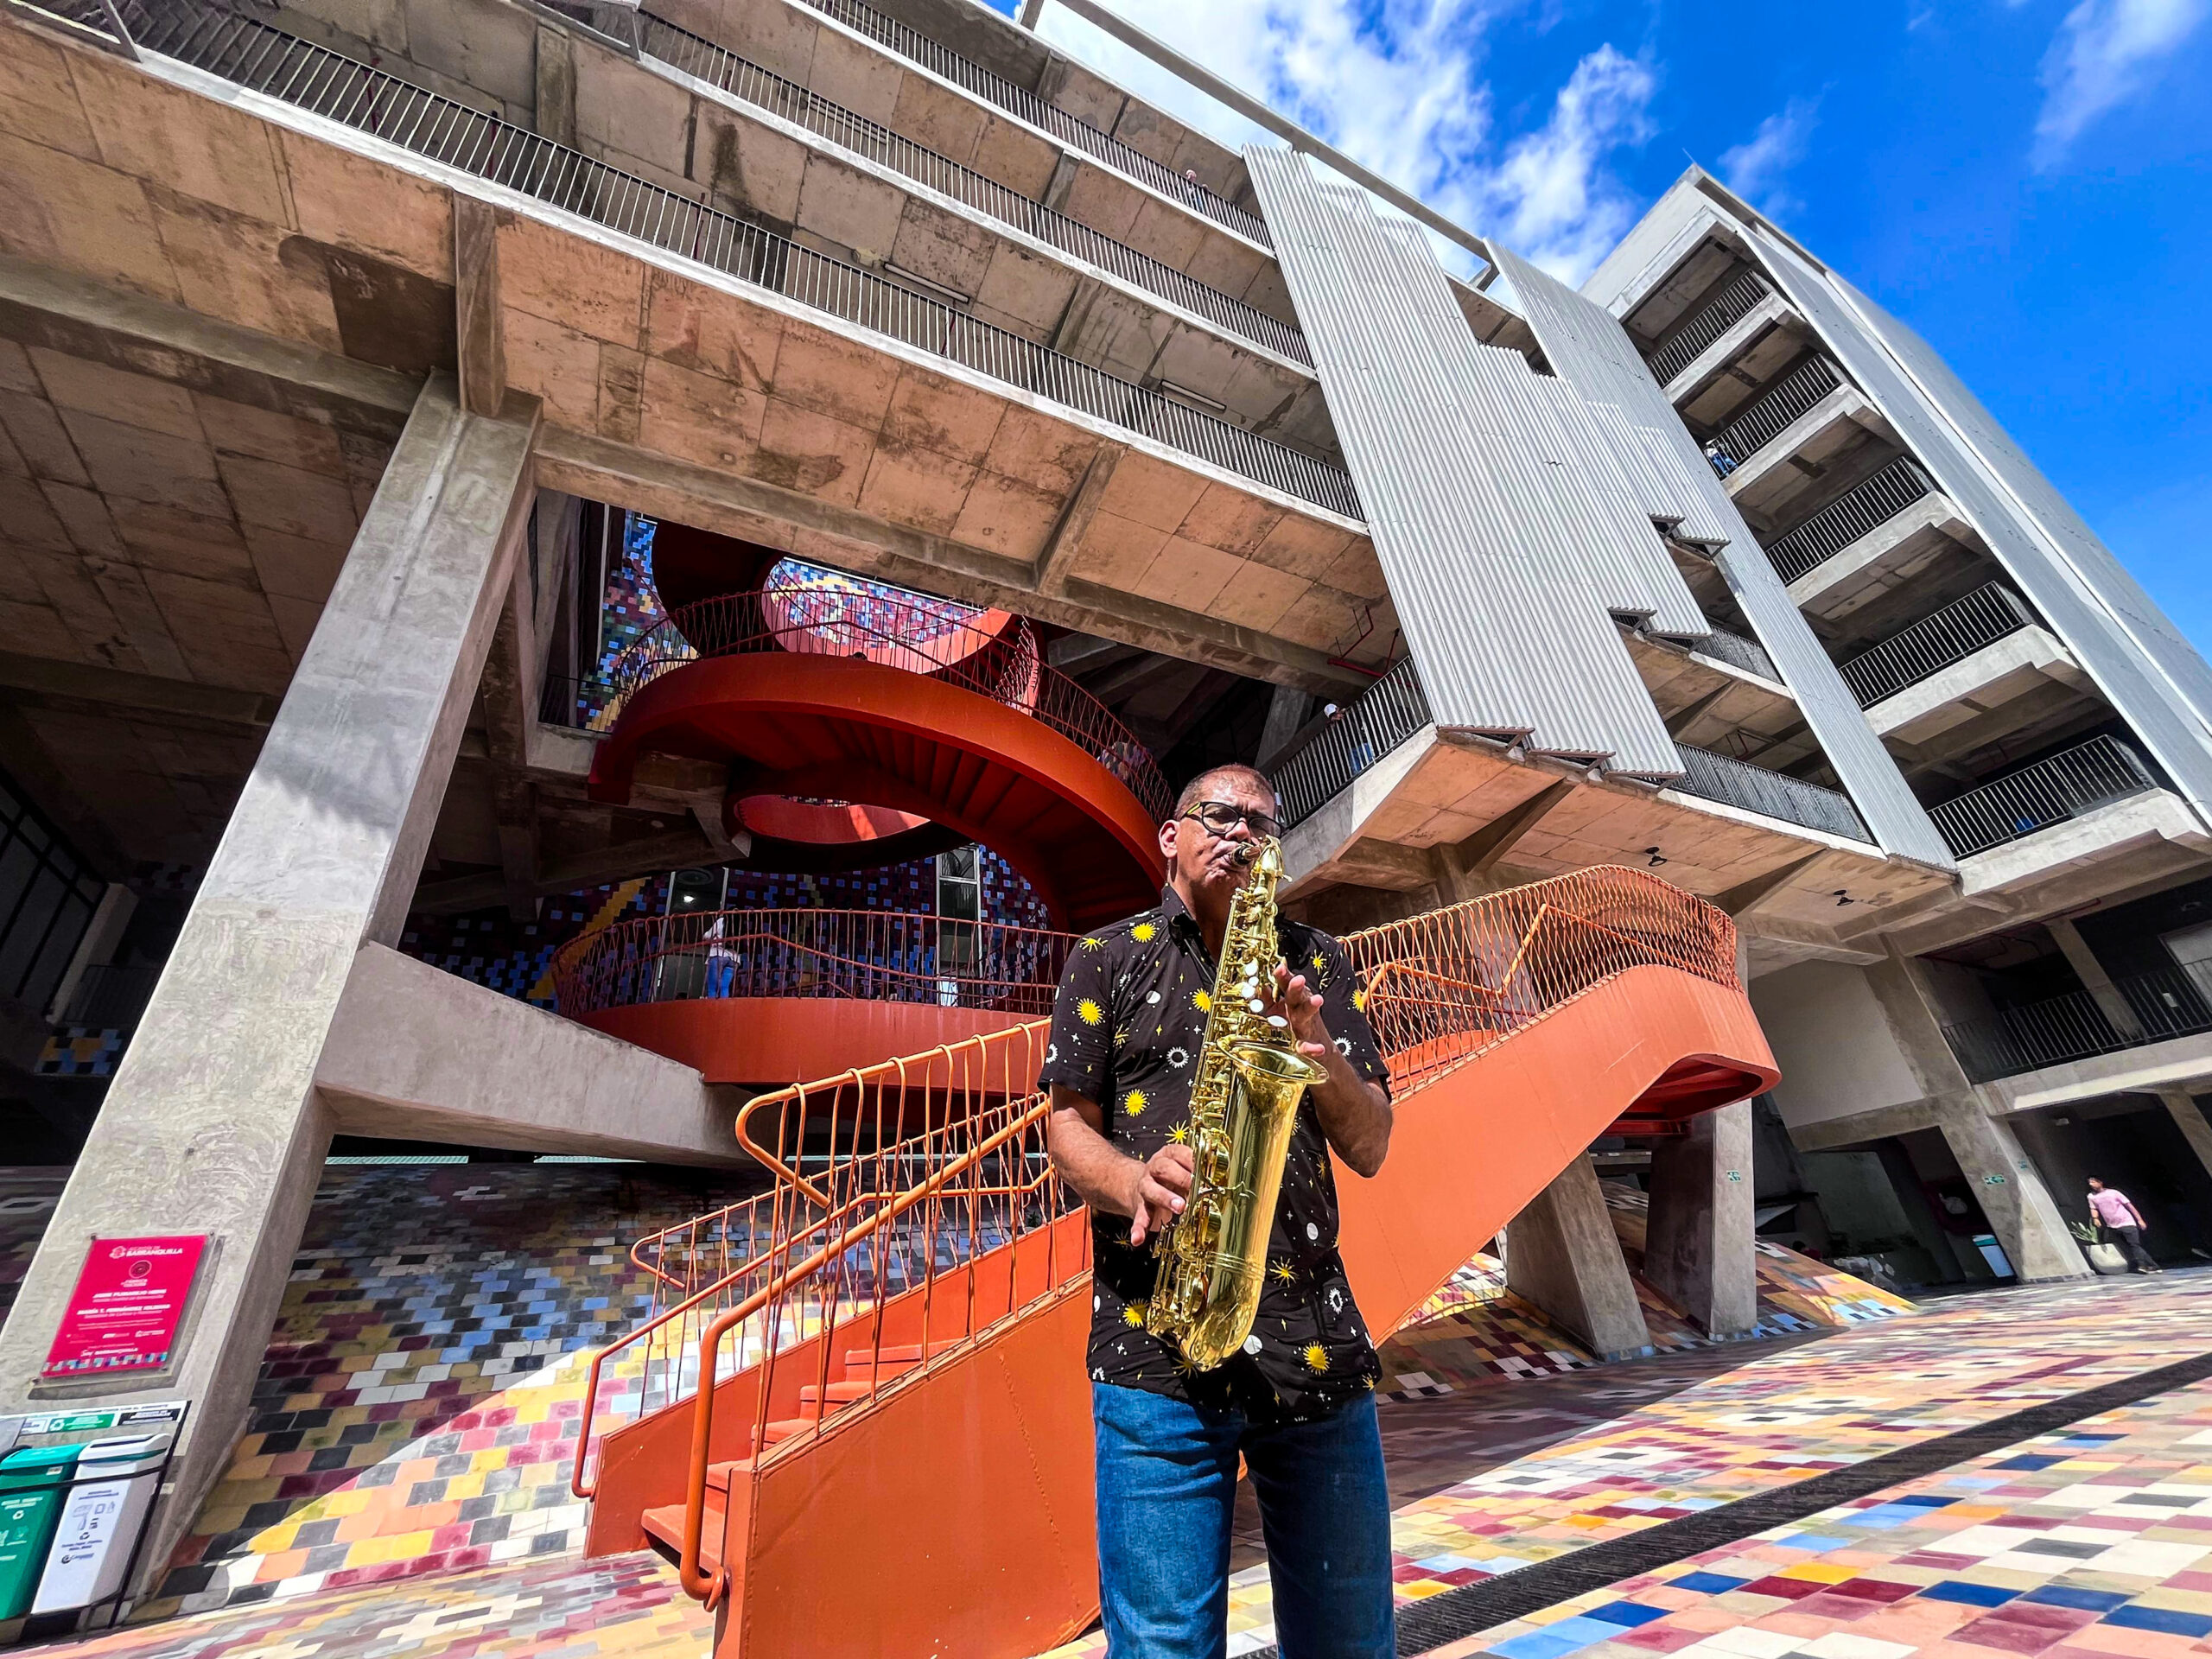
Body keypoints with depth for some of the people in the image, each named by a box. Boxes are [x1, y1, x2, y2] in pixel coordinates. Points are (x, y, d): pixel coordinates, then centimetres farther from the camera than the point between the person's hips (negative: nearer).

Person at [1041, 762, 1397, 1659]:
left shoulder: (1316, 960, 11)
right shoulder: (1106, 958, 6)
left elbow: (1370, 1149, 7)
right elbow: (1068, 1125, 3)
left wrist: (1317, 1049, -12)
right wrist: (1136, 1179, -18)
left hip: (1316, 1340, 3)